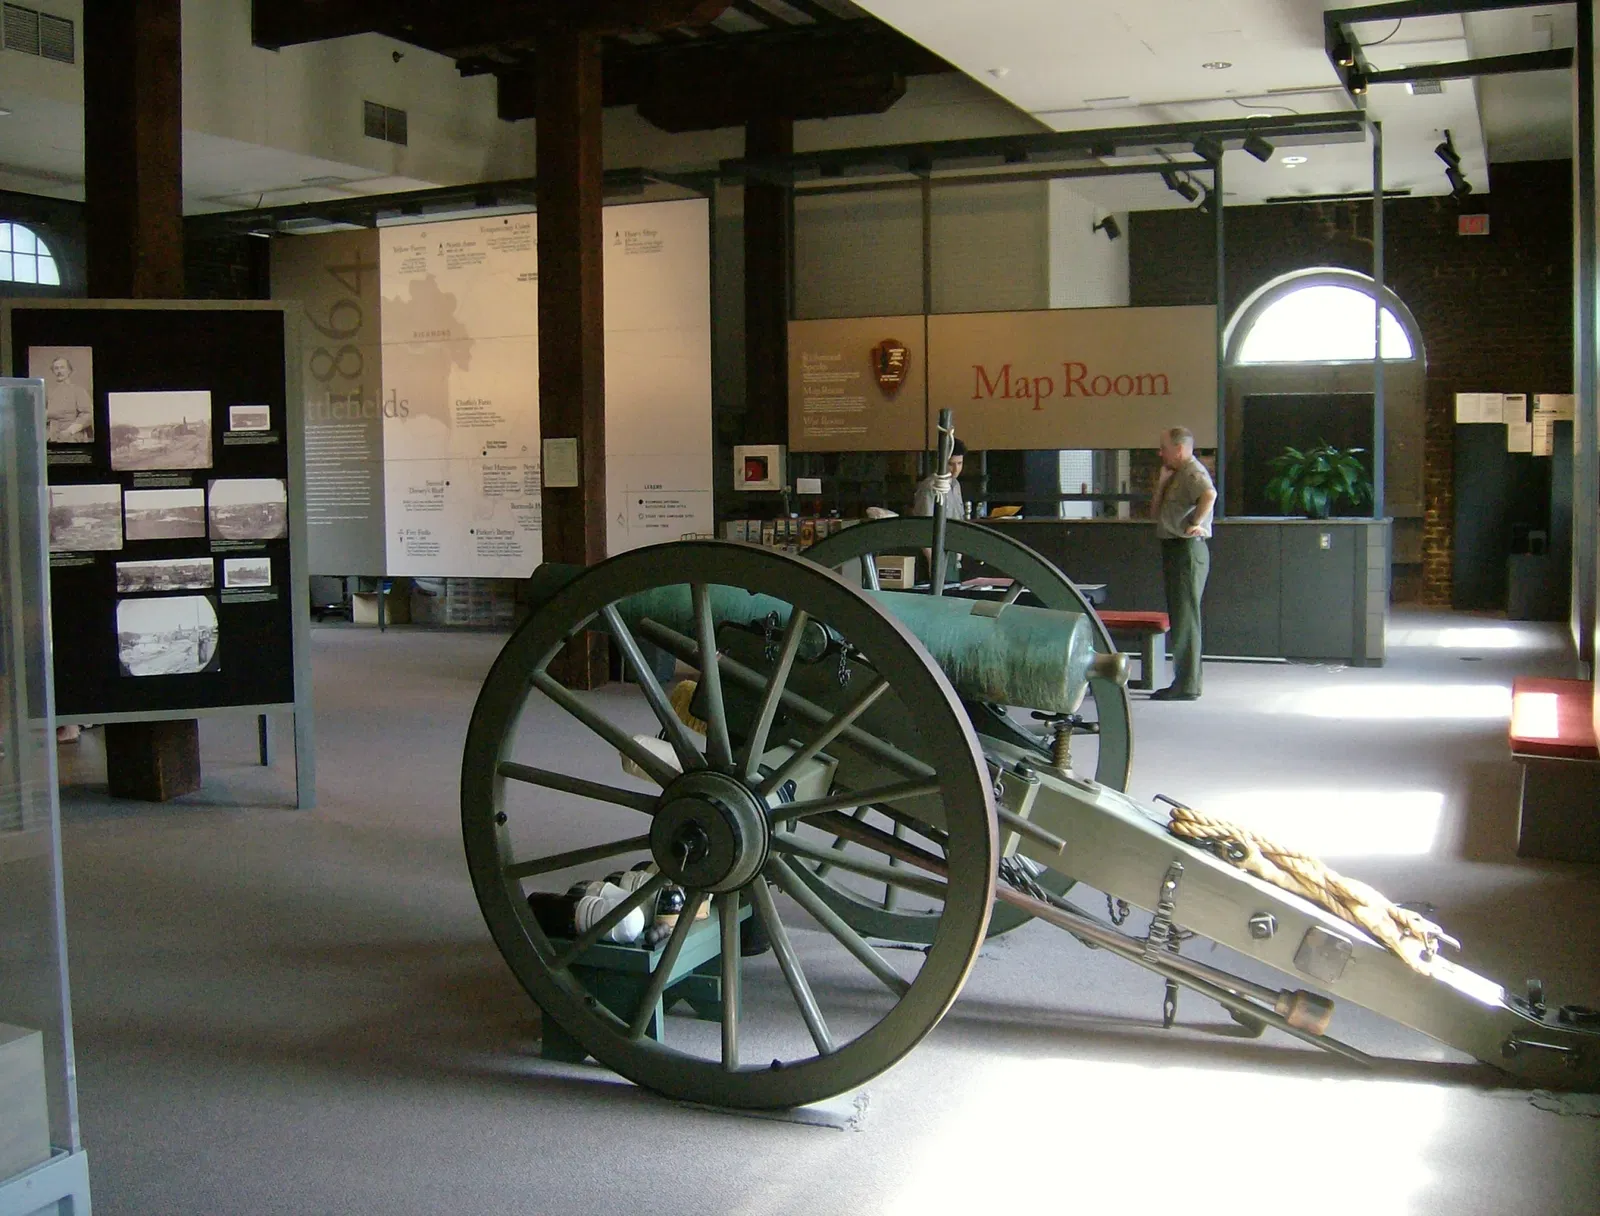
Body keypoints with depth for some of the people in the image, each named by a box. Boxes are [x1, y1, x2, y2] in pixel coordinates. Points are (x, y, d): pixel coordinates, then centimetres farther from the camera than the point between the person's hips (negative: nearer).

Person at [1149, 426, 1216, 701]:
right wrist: (1162, 483, 8)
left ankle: (1186, 686, -5)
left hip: (1187, 549, -11)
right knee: (1181, 618, 14)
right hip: (1176, 550, 11)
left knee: (1185, 619, -8)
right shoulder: (1176, 475, 18)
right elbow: (1156, 513, 19)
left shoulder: (1193, 472, -12)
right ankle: (1186, 682, 21)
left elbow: (1209, 494, -34)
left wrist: (1195, 523, -26)